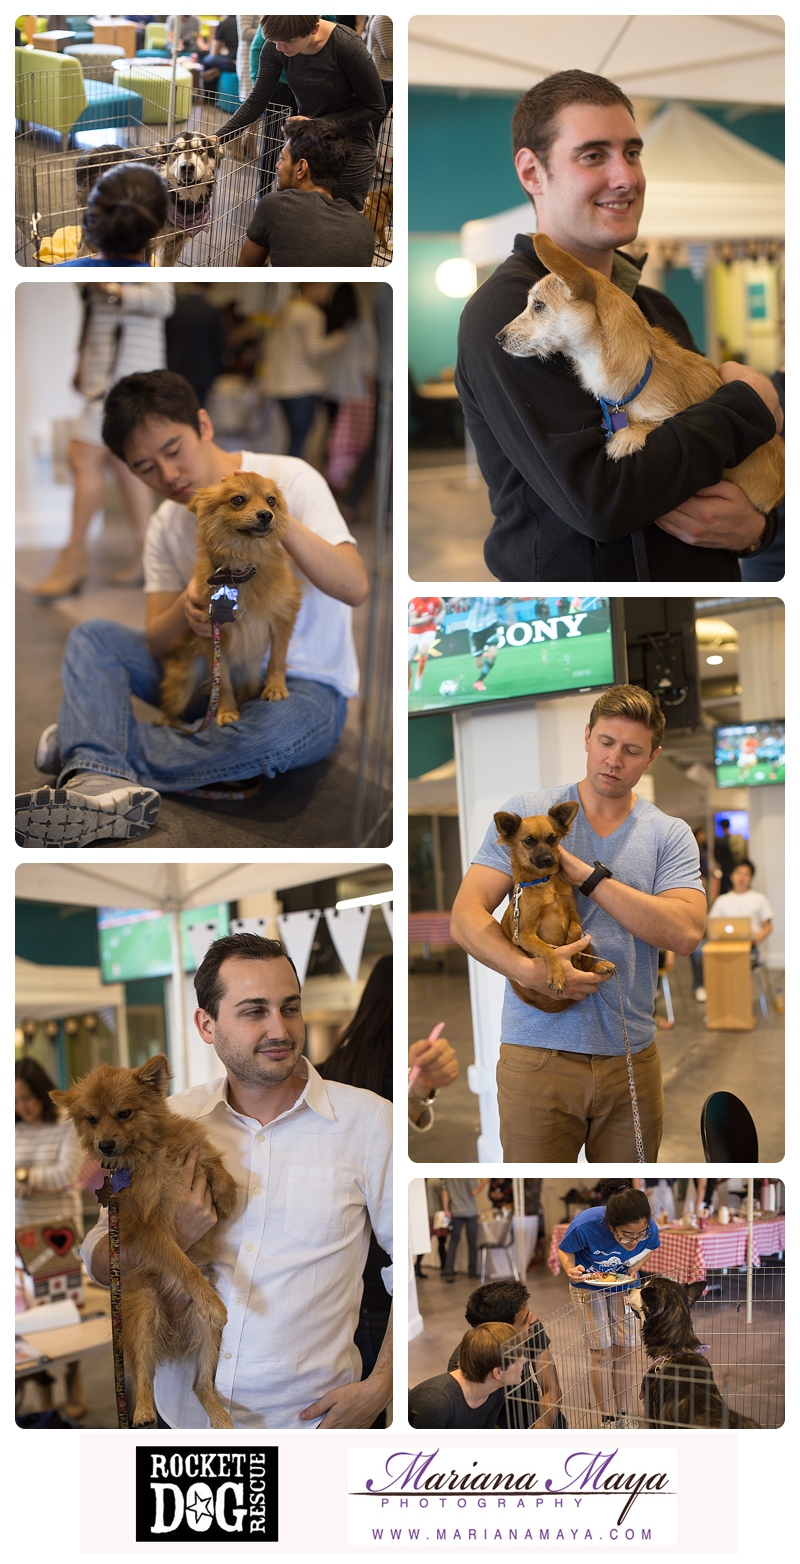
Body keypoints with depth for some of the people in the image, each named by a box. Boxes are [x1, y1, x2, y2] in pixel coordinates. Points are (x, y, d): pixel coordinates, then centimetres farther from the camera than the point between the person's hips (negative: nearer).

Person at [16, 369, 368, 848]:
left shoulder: (288, 479, -12)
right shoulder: (167, 525, 6)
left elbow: (356, 587, -23)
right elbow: (156, 643, 0)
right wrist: (187, 609, -24)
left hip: (309, 687, -6)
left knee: (268, 733, -40)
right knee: (93, 636, -10)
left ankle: (85, 748, -27)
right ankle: (101, 783, -36)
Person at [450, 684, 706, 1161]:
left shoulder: (671, 836, 6)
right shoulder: (527, 813, 2)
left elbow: (686, 932, -11)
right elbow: (466, 917, -5)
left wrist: (585, 873, -15)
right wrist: (531, 970, -24)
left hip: (630, 1057, 2)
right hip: (537, 1053, -2)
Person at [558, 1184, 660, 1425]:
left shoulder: (648, 1229, -29)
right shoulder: (584, 1226, -38)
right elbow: (565, 1250, -17)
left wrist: (636, 1266, -20)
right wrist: (570, 1270, -37)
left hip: (625, 1285, 2)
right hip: (589, 1286, -2)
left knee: (626, 1349, 5)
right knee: (601, 1351, -2)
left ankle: (627, 1415, 19)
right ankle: (608, 1419, 10)